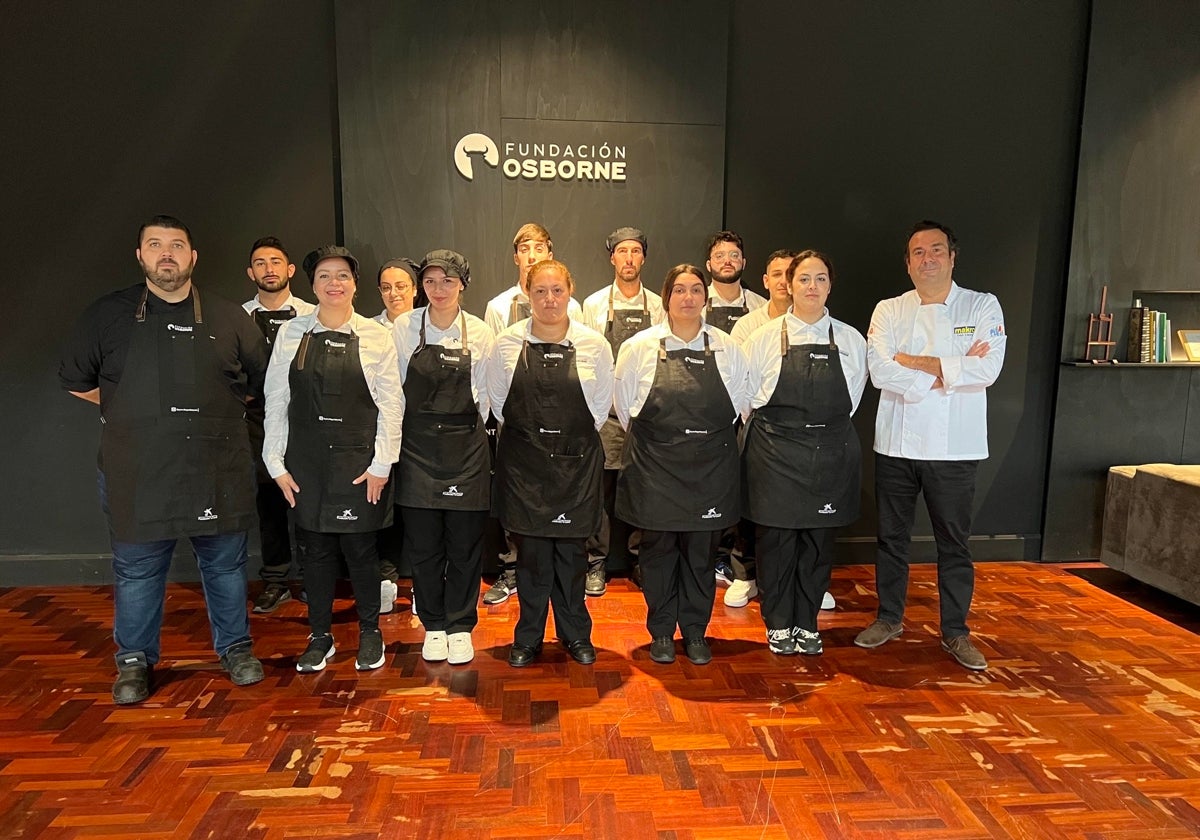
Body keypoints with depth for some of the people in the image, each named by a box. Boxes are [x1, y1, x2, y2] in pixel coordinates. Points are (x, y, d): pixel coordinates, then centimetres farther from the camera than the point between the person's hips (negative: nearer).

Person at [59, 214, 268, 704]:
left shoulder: (228, 319, 5)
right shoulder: (107, 315, 4)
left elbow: (260, 381, 16)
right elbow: (75, 379, 14)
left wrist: (216, 412, 10)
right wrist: (131, 411, 10)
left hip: (218, 474, 1)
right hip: (136, 475, 0)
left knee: (226, 565, 11)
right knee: (137, 572, 10)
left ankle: (235, 648, 28)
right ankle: (135, 661, 28)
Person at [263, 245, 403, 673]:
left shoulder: (376, 336, -3)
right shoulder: (291, 333, 2)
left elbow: (390, 404, -4)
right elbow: (276, 401, 4)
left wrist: (381, 465, -8)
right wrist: (276, 463, 0)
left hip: (358, 461, -2)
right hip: (306, 461, 2)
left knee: (359, 547, 5)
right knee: (314, 547, 10)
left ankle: (370, 632, 26)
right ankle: (320, 635, 28)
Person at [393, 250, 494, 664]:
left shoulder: (479, 332, 0)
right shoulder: (404, 328, -1)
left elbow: (483, 392, 7)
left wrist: (467, 428, 6)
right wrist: (410, 429, 4)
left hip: (466, 444, 0)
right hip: (417, 444, 0)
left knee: (465, 542, 4)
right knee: (422, 542, 5)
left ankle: (460, 626, 20)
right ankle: (434, 625, 22)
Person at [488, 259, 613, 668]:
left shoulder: (594, 344, -3)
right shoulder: (507, 343, -2)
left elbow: (601, 404, 8)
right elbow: (497, 402, 9)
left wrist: (575, 438, 8)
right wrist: (526, 434, 8)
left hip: (577, 460, 0)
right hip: (523, 460, 0)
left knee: (571, 548, 7)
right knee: (531, 549, 4)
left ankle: (576, 634, 25)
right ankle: (529, 637, 21)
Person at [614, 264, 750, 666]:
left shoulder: (727, 348, 3)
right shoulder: (640, 346, -1)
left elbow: (739, 403, 12)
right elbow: (624, 405, 6)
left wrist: (711, 438, 9)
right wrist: (651, 441, 8)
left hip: (710, 464, 1)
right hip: (654, 463, -1)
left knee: (702, 550, 8)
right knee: (658, 548, 7)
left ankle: (695, 632, 24)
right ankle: (661, 632, 22)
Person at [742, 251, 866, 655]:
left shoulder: (851, 340, 5)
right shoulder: (765, 337, 0)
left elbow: (851, 399, 11)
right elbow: (749, 397, 4)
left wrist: (825, 431, 7)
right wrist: (778, 432, 4)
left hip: (830, 453, 2)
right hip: (774, 452, -1)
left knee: (817, 539, 9)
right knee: (775, 538, 4)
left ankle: (806, 623, 25)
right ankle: (778, 624, 20)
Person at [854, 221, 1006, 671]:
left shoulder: (983, 307, 0)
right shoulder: (888, 311, 3)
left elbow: (987, 368, -15)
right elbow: (879, 370, -12)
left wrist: (914, 362, -12)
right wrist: (950, 371, -15)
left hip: (954, 447, -1)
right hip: (896, 444, 2)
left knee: (954, 543, 8)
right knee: (892, 537, 13)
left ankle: (955, 632, 23)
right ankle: (889, 618, 30)